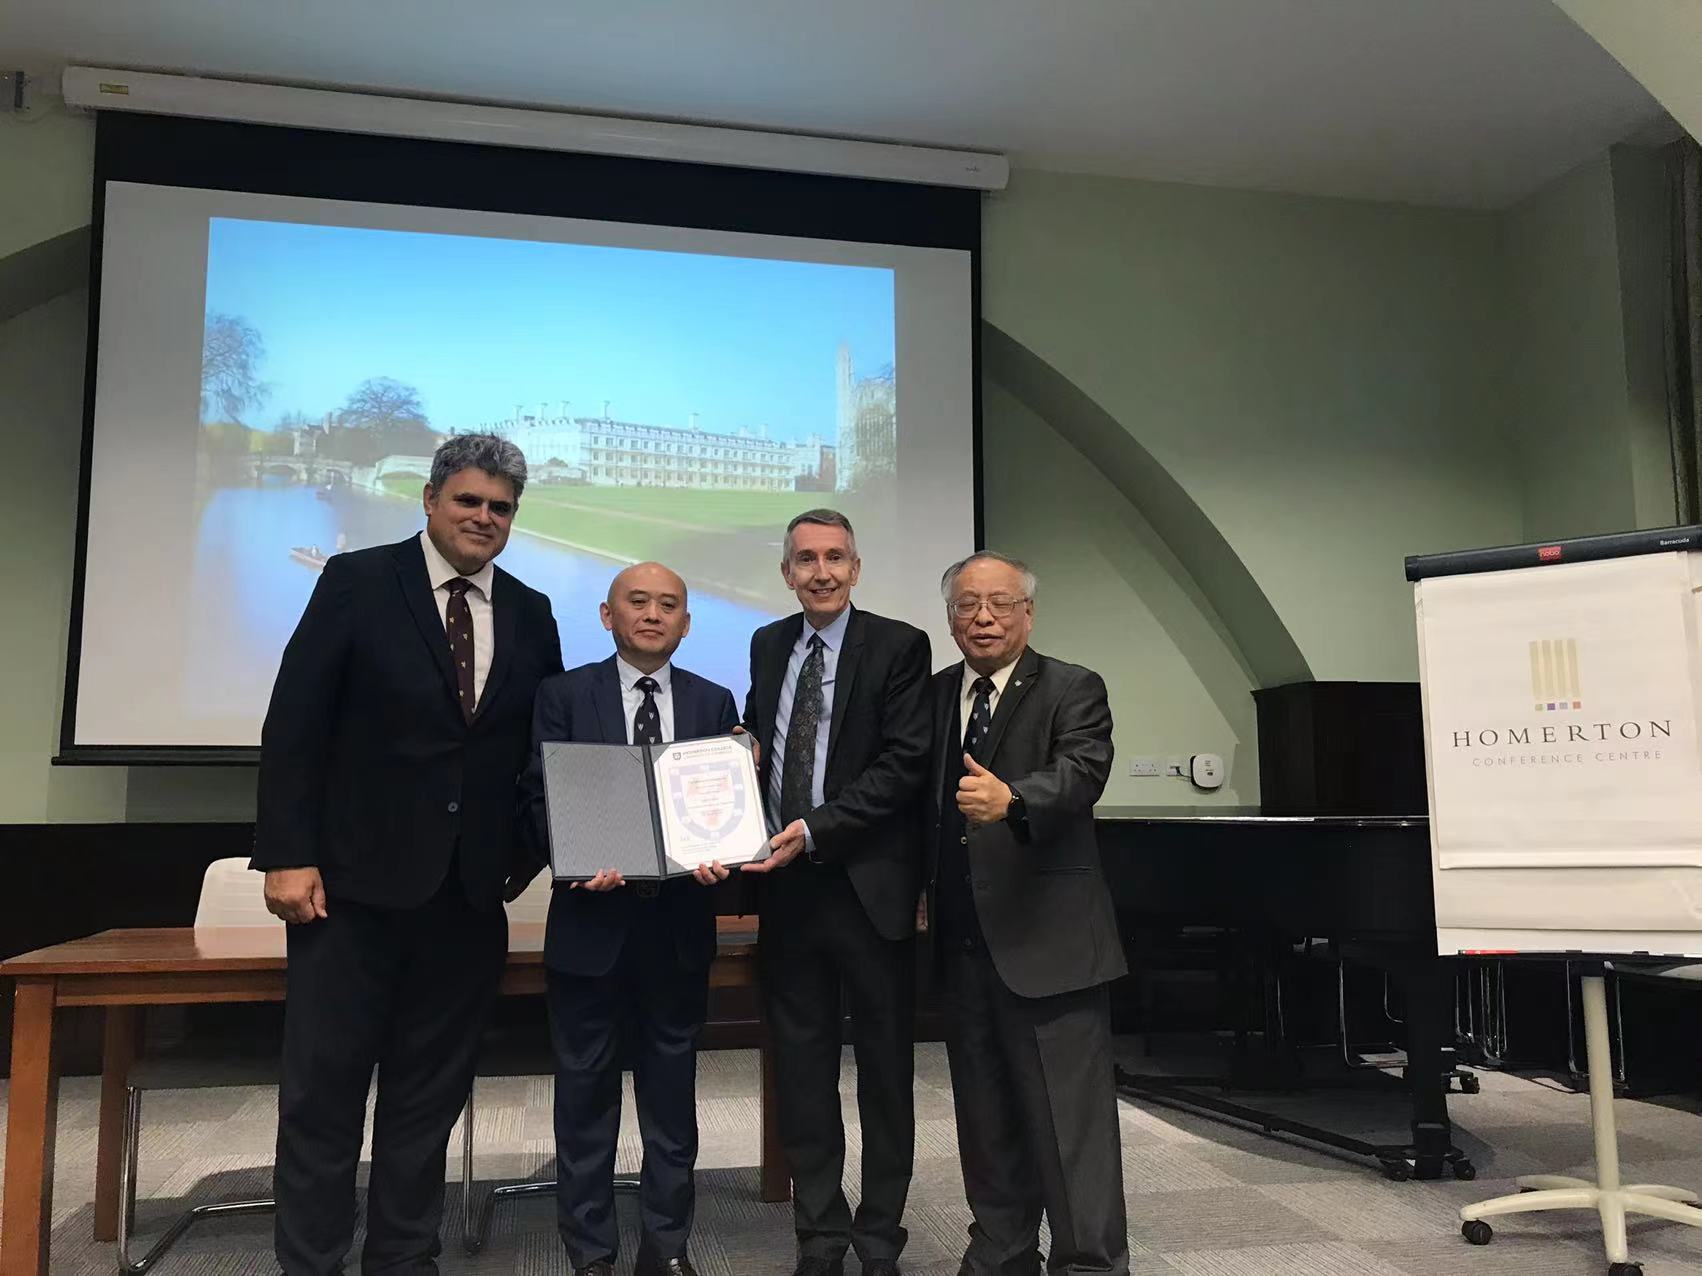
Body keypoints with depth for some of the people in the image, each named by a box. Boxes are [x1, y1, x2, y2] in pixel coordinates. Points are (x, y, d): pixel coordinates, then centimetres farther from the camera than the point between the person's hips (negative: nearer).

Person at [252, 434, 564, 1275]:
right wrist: (288, 854, -11)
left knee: (430, 1093, 12)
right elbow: (294, 723, -6)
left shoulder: (530, 614, 8)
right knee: (323, 1087, 4)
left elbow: (542, 745, 12)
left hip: (470, 889, 4)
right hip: (357, 878, -3)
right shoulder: (358, 581, -3)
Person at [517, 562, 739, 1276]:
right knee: (586, 1090, 8)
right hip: (591, 920, -2)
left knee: (672, 1089, 12)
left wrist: (718, 857, -15)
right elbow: (540, 798, -4)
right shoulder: (564, 695, 1)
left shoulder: (714, 703, 7)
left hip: (679, 923, 2)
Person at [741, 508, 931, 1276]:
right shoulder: (768, 645, 11)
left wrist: (815, 829, -19)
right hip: (785, 883, 4)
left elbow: (905, 764, -12)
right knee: (800, 1063, 11)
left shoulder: (898, 646, -5)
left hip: (868, 885, -4)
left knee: (884, 1064, 9)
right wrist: (745, 754, 0)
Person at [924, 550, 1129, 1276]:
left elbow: (1081, 773, -23)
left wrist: (1011, 800, -41)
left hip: (1047, 940, -5)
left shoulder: (1073, 690, -5)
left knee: (1071, 1119, -1)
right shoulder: (933, 695, 12)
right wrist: (920, 887, 1)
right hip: (960, 942, 6)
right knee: (985, 1117, 16)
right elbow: (917, 793, 12)